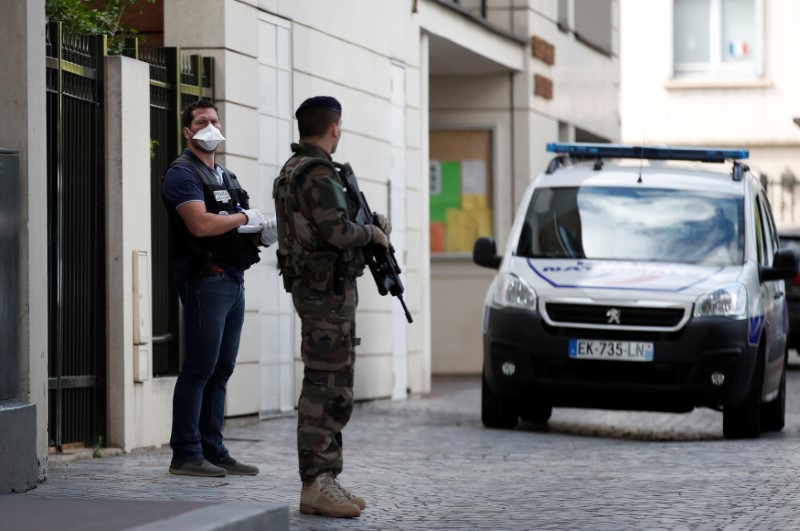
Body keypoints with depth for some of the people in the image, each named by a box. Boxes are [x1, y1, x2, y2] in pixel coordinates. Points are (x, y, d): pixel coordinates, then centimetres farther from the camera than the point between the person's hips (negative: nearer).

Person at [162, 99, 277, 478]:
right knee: (199, 369, -9)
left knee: (221, 370, 9)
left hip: (233, 280, 9)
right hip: (206, 279, -9)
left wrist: (264, 233, 3)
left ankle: (213, 451, 13)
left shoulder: (226, 177, 21)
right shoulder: (183, 173, -6)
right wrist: (244, 217, -8)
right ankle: (186, 454, -6)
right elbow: (201, 224, -20)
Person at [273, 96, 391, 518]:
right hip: (327, 289, -11)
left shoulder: (292, 171, 16)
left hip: (311, 287, 11)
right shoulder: (318, 174, -16)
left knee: (326, 388, 13)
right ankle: (317, 484, -11)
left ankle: (323, 481, 16)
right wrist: (372, 232, -6)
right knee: (327, 388, -10)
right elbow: (338, 230, -24)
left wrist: (368, 225, 11)